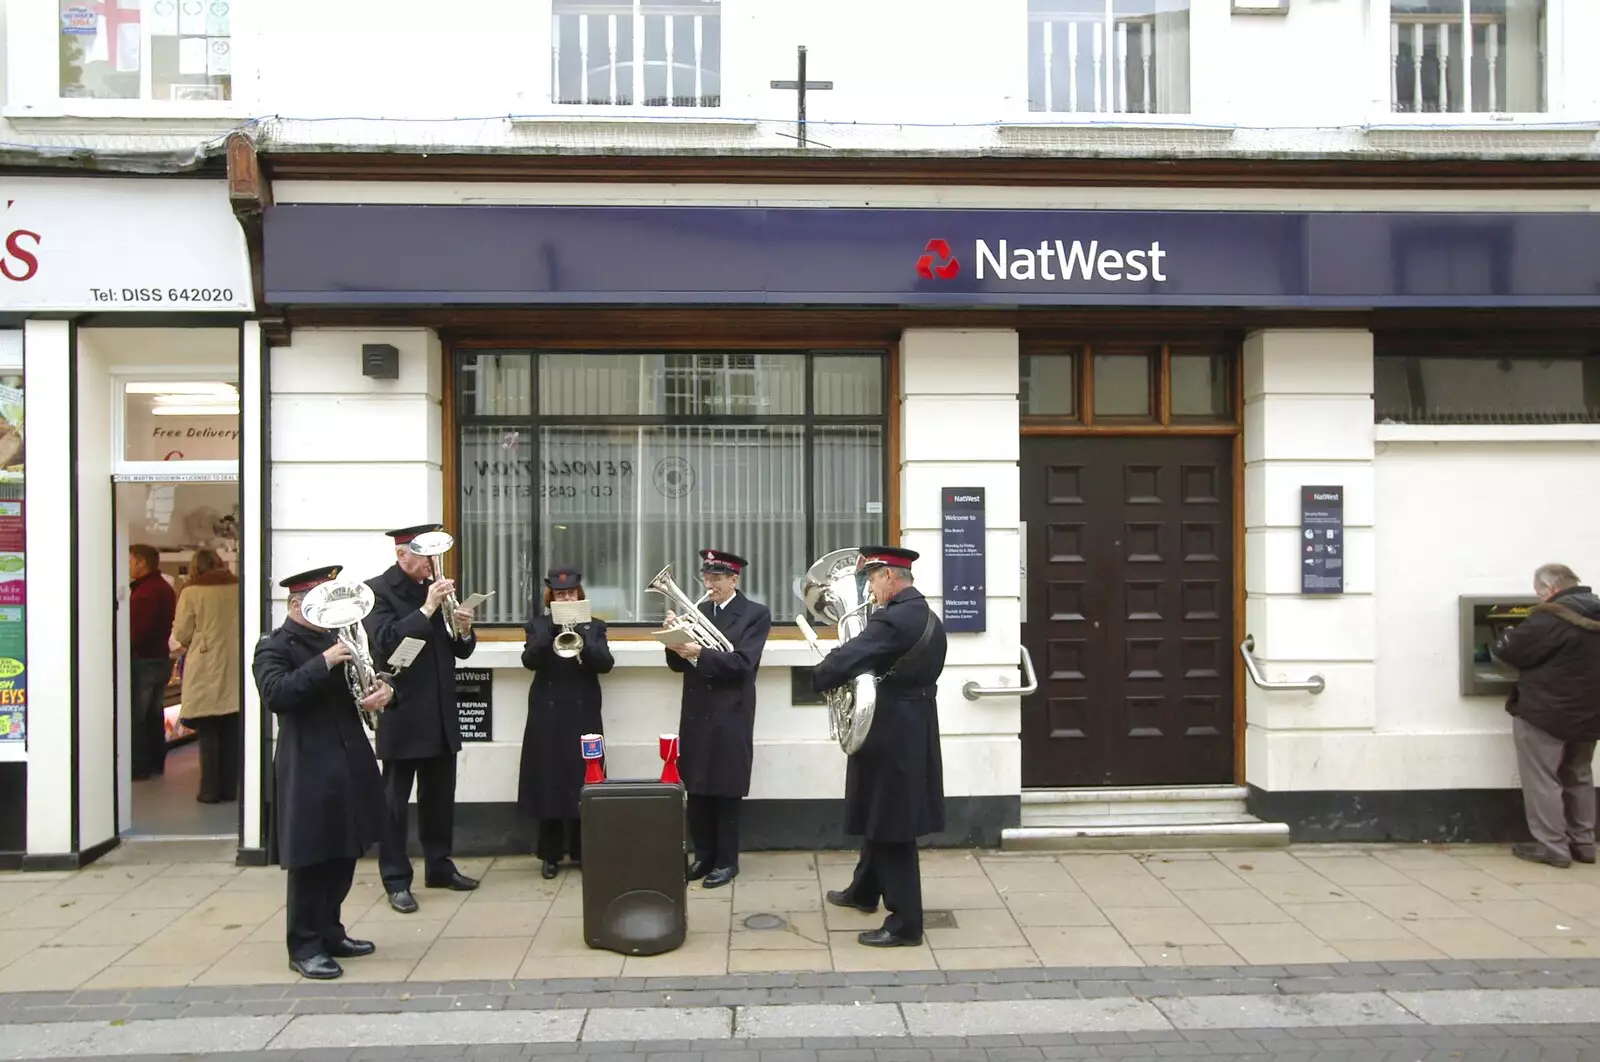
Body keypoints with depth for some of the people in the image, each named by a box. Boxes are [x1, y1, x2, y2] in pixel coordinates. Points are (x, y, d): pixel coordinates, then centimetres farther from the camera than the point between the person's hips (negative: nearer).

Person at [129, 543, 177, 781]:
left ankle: (139, 766, 1)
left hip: (143, 660, -10)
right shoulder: (165, 588, 14)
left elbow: (135, 631, -24)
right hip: (162, 658, 10)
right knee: (154, 714, 15)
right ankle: (156, 763, 21)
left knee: (136, 716, -2)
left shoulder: (144, 592, -18)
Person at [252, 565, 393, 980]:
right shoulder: (274, 647, -6)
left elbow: (370, 679, 18)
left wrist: (383, 691, -6)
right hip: (308, 770, -7)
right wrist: (324, 663, -26)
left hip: (349, 764, 7)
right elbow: (275, 695, -22)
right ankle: (305, 947, 11)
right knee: (310, 860, 0)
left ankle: (330, 933, 29)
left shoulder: (336, 640, 14)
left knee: (343, 856, 15)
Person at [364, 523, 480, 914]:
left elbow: (460, 650, 14)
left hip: (441, 713, 6)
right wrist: (427, 610, -26)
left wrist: (464, 631, -8)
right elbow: (384, 643, -22)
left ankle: (439, 865, 28)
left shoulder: (437, 587, 10)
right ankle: (396, 880, 12)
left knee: (440, 795, 15)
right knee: (395, 800, 4)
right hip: (402, 713, -6)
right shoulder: (378, 590, -8)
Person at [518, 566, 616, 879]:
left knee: (583, 782, 1)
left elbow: (606, 663, -7)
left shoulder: (594, 626, 7)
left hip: (583, 715, 0)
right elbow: (529, 660, -11)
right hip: (547, 715, 0)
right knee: (548, 783, 2)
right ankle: (550, 854, 13)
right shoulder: (538, 625, 6)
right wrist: (551, 630, -23)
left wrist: (580, 640, -23)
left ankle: (582, 851, 13)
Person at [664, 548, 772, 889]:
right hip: (696, 715, 5)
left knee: (726, 792, 3)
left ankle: (726, 861, 15)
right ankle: (703, 855, 23)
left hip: (731, 716, -5)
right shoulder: (697, 611, 10)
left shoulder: (756, 614, -5)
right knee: (696, 790, 9)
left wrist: (699, 653, -27)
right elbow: (679, 664, 8)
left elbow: (741, 663, -17)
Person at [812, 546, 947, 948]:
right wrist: (868, 670, 5)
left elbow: (844, 659, -28)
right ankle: (865, 890, 40)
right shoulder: (929, 618, 10)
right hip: (914, 730, 10)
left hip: (892, 734, -10)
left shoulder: (894, 619, -21)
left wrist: (818, 678, -8)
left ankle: (905, 923, 8)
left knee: (891, 826, -1)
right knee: (881, 817, 23)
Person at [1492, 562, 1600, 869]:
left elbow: (1511, 651, -15)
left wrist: (1505, 640, 7)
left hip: (1545, 713, -8)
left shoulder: (1551, 617, -21)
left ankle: (1552, 847, 0)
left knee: (1542, 780, 0)